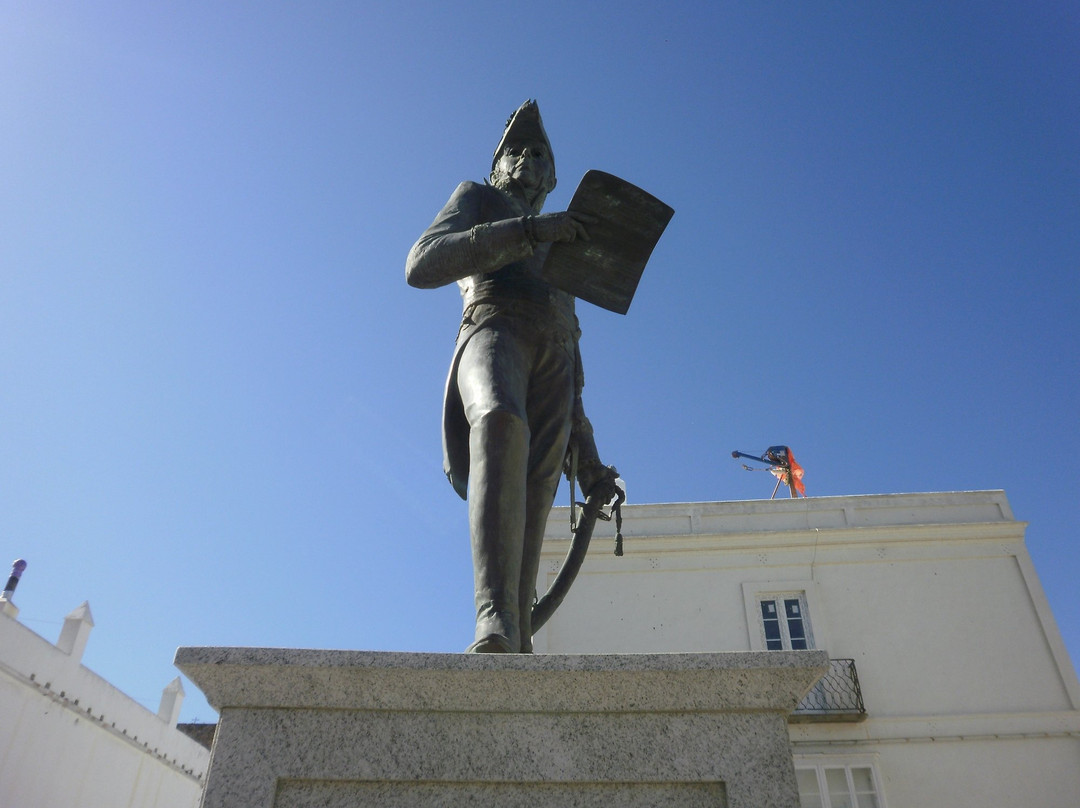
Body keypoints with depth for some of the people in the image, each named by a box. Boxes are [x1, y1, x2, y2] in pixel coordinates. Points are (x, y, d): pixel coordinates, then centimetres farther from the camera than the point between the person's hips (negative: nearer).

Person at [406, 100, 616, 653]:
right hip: (494, 329, -5)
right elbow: (422, 267, 2)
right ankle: (495, 626, -53)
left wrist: (587, 460, 20)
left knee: (529, 520, -15)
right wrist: (530, 228, -6)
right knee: (502, 422, -40)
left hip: (554, 359, 6)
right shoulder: (476, 198, 26)